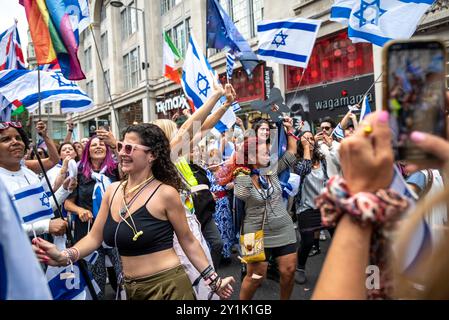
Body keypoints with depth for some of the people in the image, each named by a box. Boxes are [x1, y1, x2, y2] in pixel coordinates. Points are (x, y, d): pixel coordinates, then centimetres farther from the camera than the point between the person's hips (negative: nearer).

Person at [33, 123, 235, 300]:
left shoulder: (165, 193, -15)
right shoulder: (113, 190, 2)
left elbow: (188, 242, -7)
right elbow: (95, 237, 6)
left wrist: (213, 280, -6)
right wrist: (64, 256, -10)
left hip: (167, 285, -6)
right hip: (131, 287, 6)